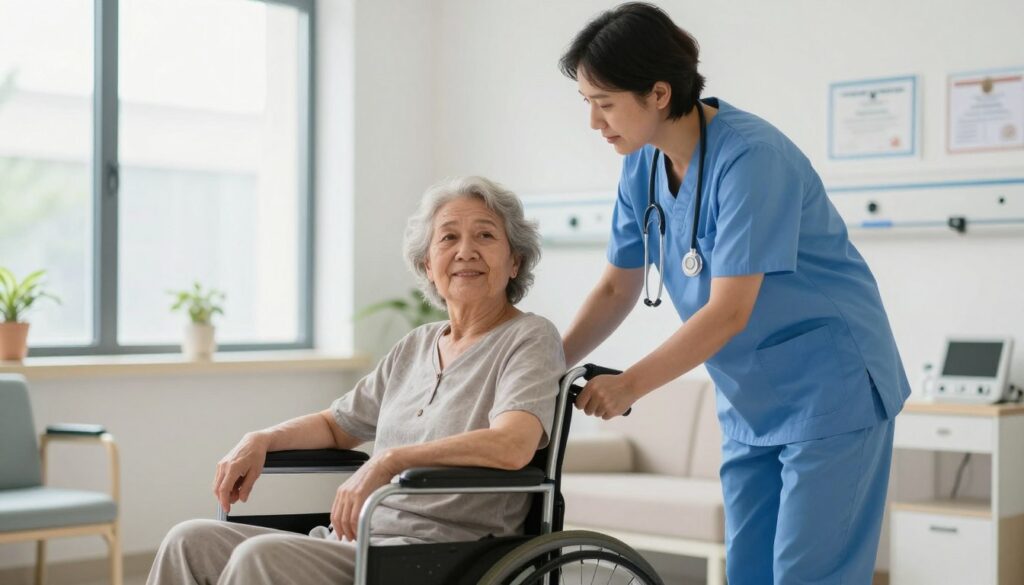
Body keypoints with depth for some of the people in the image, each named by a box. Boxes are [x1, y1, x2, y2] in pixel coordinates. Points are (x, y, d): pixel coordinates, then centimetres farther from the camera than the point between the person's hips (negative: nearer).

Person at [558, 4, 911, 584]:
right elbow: (618, 288, 9)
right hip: (750, 403, 8)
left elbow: (729, 312, -25)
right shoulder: (644, 166, 0)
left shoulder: (750, 158, -23)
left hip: (830, 391, -7)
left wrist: (629, 385, -21)